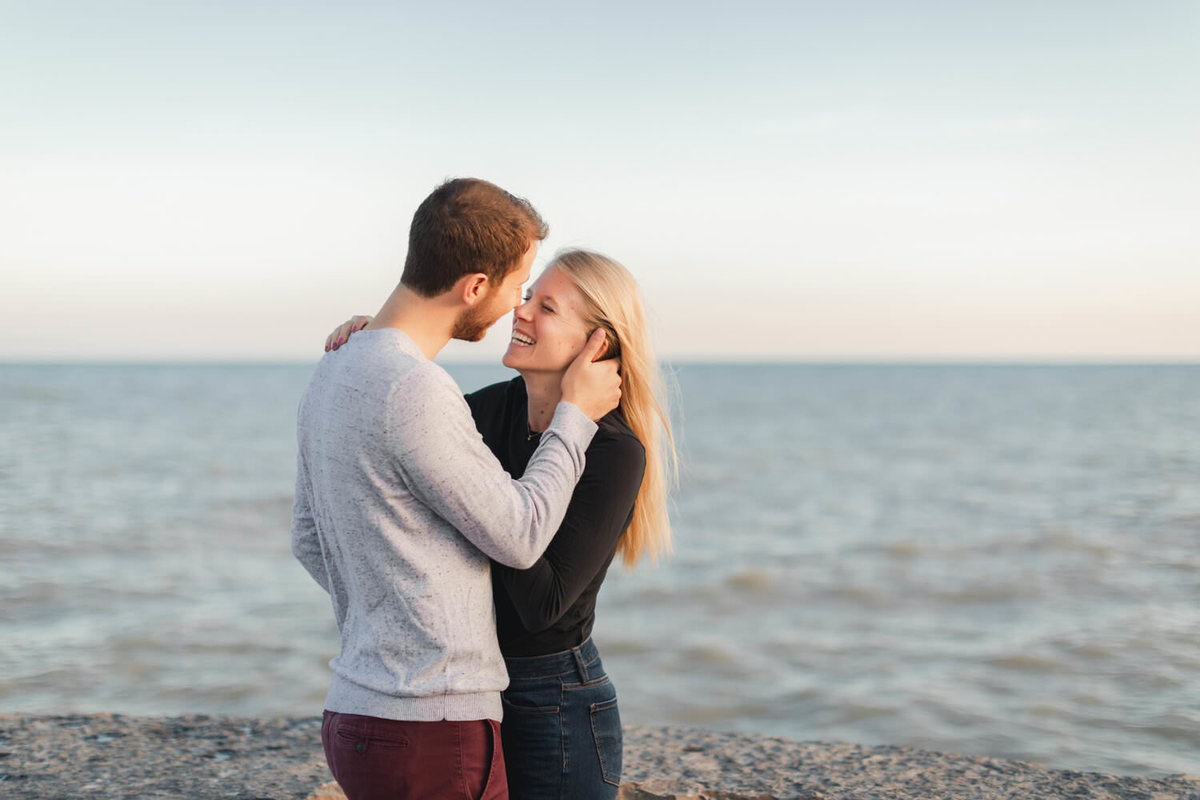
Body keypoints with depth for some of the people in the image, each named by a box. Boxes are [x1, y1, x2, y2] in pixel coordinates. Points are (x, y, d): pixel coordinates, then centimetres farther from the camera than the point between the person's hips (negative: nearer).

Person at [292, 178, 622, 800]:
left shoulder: (329, 378, 8)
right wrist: (577, 414, 0)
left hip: (354, 711, 9)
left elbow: (309, 543, 19)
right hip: (432, 730, -9)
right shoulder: (413, 391, -22)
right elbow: (518, 537, -12)